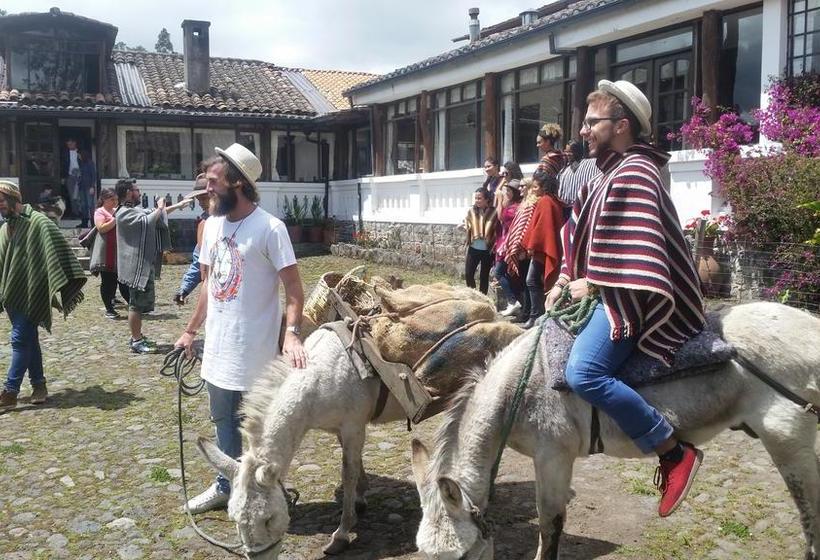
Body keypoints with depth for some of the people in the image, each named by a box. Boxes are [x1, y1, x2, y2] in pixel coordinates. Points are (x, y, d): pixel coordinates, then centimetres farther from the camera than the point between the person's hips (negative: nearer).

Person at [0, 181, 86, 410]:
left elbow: (57, 251, -19)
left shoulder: (38, 223, -11)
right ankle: (38, 385, 21)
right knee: (29, 340, 12)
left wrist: (65, 285, -26)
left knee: (20, 340, -6)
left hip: (30, 294, -8)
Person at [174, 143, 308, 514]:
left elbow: (293, 289, -17)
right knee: (223, 422, 22)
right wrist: (191, 331, 19)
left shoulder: (269, 228, -16)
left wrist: (291, 333, -31)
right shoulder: (212, 224, 6)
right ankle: (225, 486, 40)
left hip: (254, 355, -7)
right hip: (217, 349, 7)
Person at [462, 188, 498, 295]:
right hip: (473, 248, 4)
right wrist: (465, 227, -7)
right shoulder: (471, 211, 5)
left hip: (487, 249, -3)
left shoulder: (493, 212, -9)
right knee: (468, 274, 2)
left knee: (484, 276, 8)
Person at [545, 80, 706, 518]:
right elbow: (583, 235, 21)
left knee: (583, 373, -28)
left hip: (629, 297, -12)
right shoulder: (613, 173, 18)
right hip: (605, 290, 12)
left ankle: (676, 453, -16)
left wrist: (593, 285, -15)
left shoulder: (634, 174, -14)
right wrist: (565, 280, 9)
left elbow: (632, 252, -24)